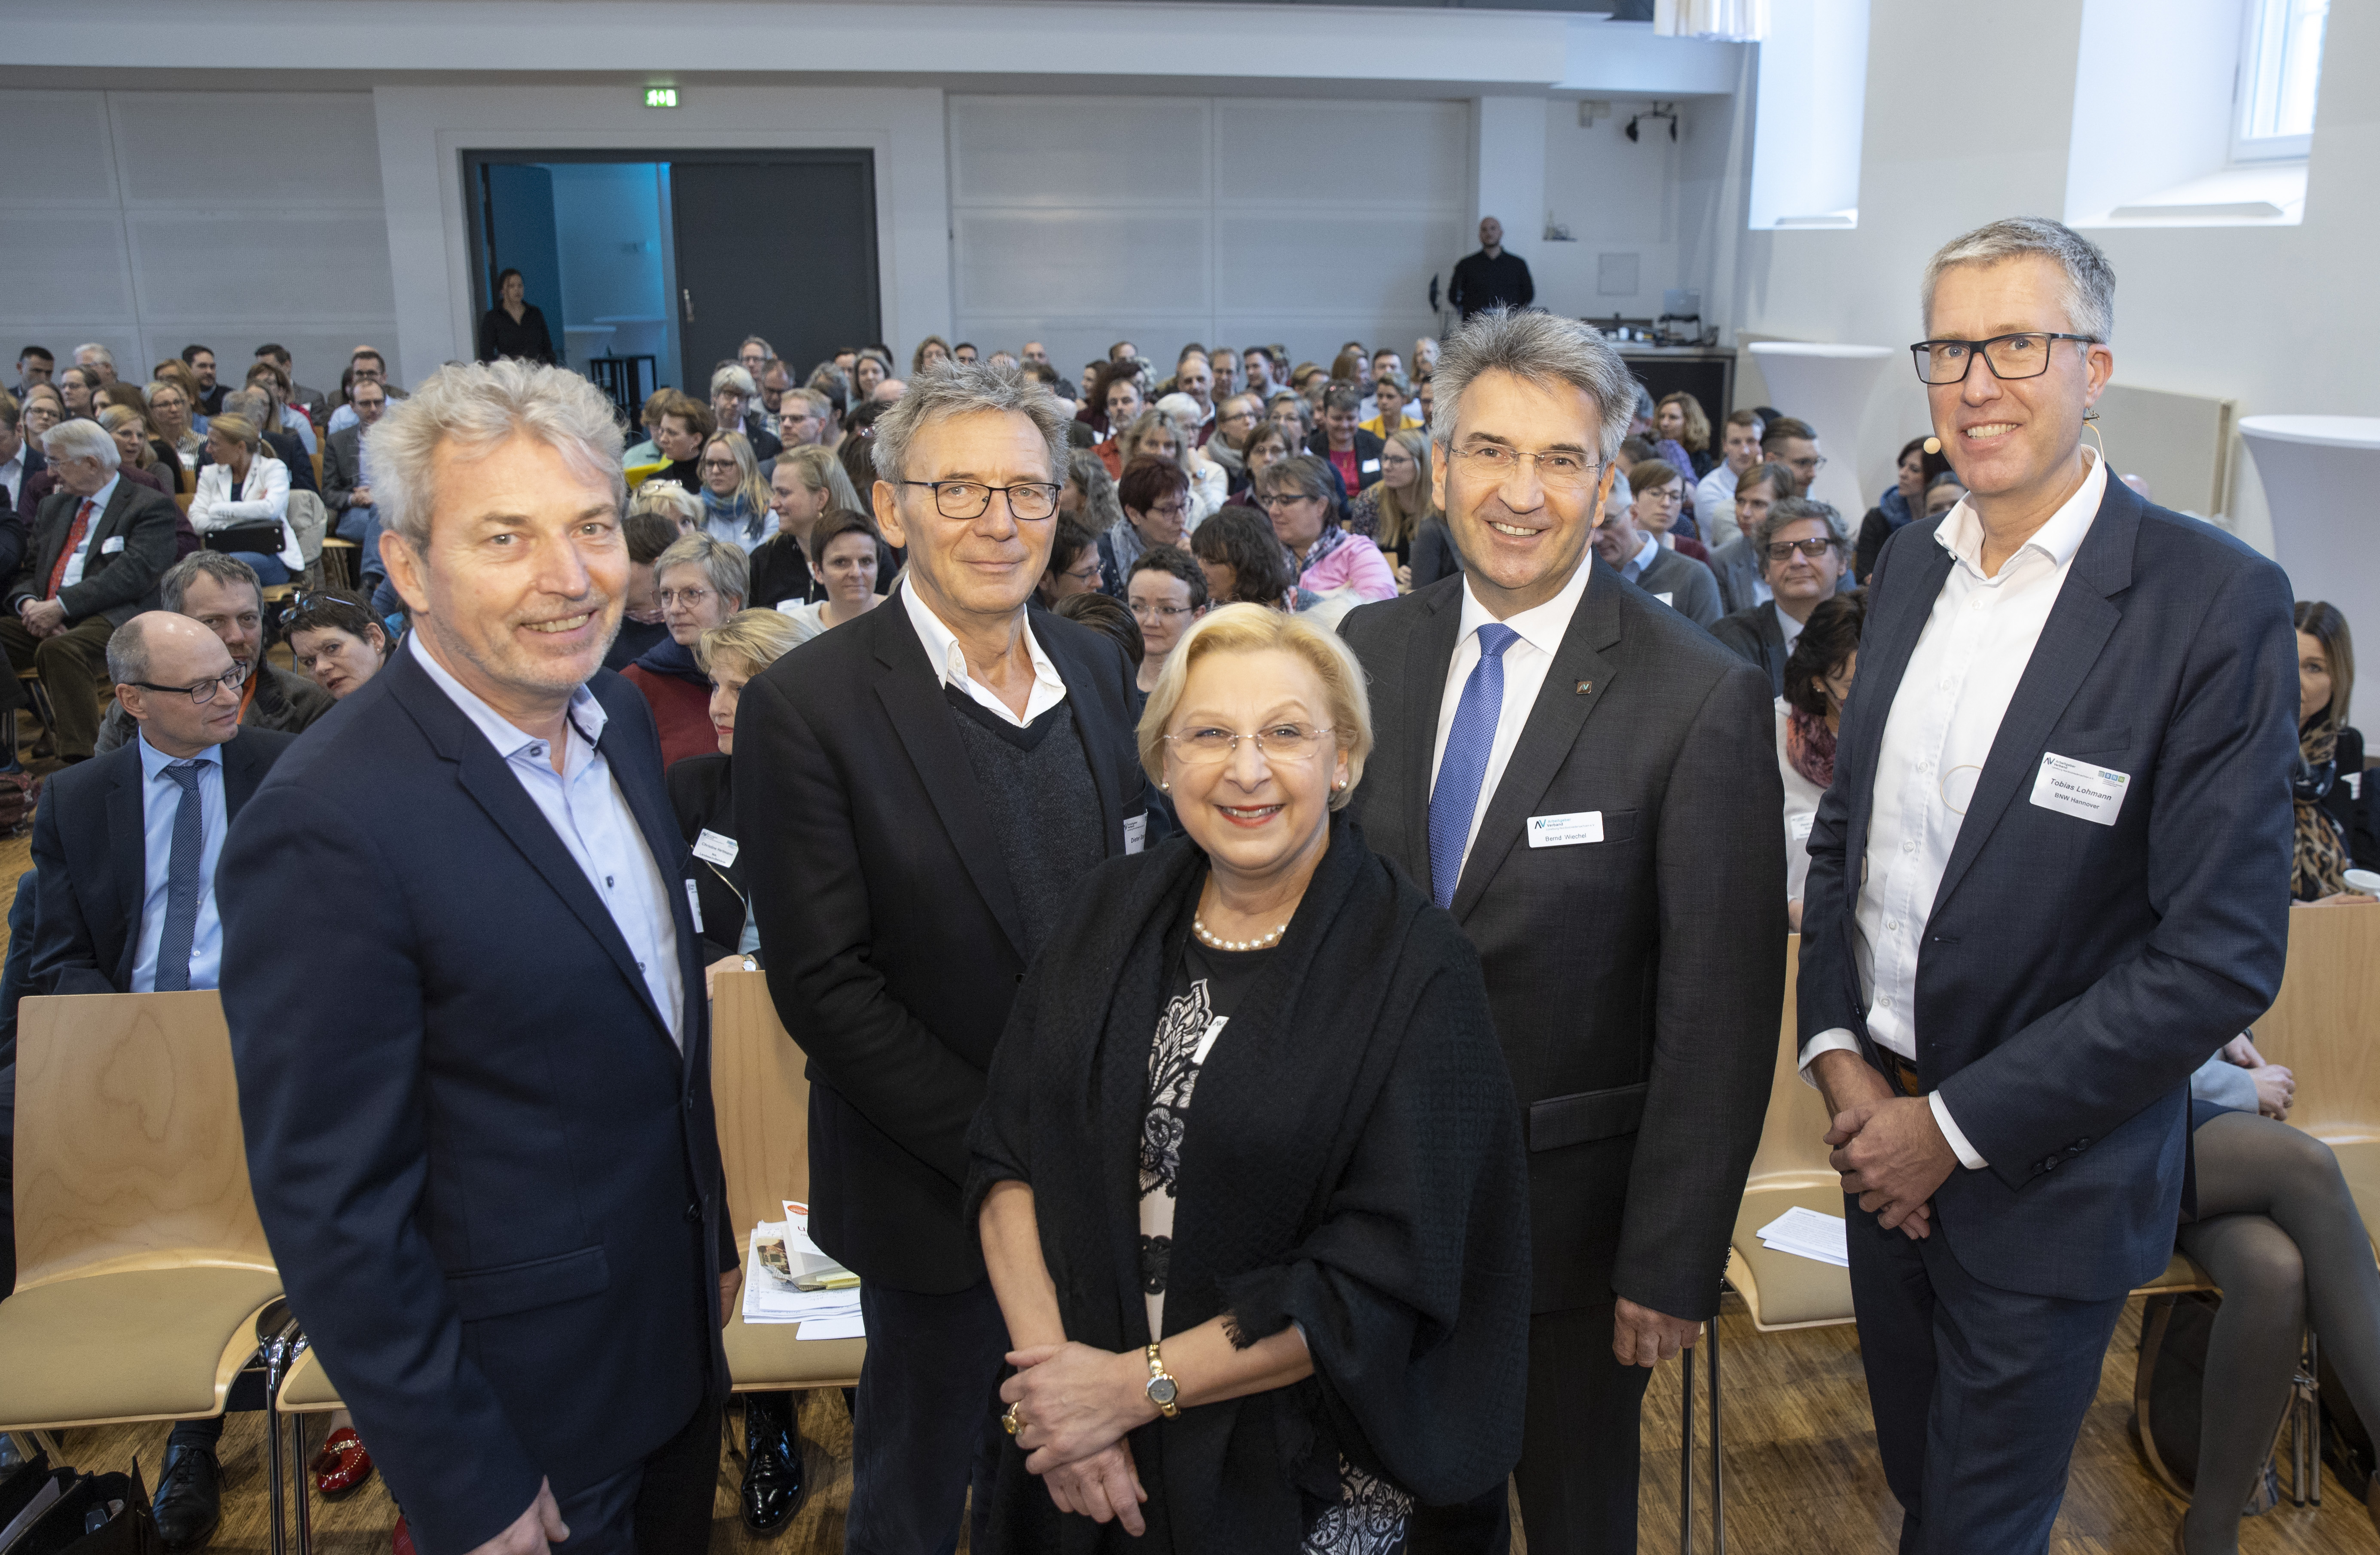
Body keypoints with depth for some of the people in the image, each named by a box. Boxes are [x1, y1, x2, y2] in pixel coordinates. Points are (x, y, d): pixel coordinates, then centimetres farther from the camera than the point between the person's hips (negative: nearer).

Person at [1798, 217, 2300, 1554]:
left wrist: (1959, 1126, -17)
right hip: (1883, 1138, 5)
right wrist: (1835, 1049, -4)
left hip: (2048, 1181, -5)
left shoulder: (2218, 602, -17)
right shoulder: (1910, 566, 2)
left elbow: (2222, 954, -20)